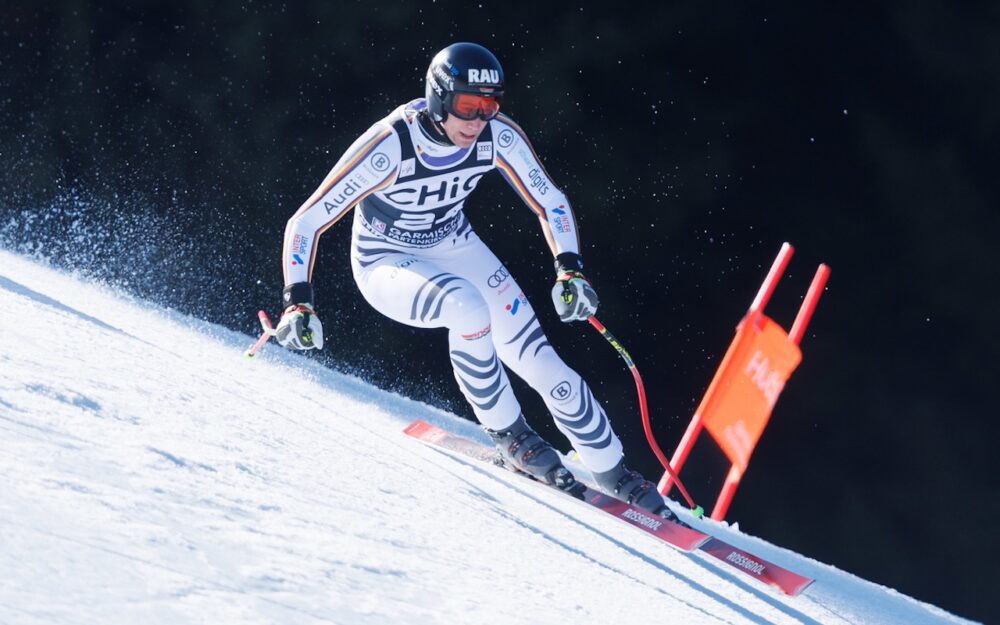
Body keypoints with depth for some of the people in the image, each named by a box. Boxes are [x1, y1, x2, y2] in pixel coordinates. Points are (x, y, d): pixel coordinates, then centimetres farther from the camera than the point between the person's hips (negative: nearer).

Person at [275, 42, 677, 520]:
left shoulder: (499, 137, -20)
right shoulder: (389, 147, -32)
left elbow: (549, 202, -4)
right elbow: (307, 221, -27)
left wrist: (570, 269, -19)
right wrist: (297, 302, -35)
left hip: (455, 247, 4)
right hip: (385, 264, -4)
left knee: (539, 361, -9)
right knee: (467, 306, -35)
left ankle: (611, 472, 8)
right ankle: (509, 436, -13)